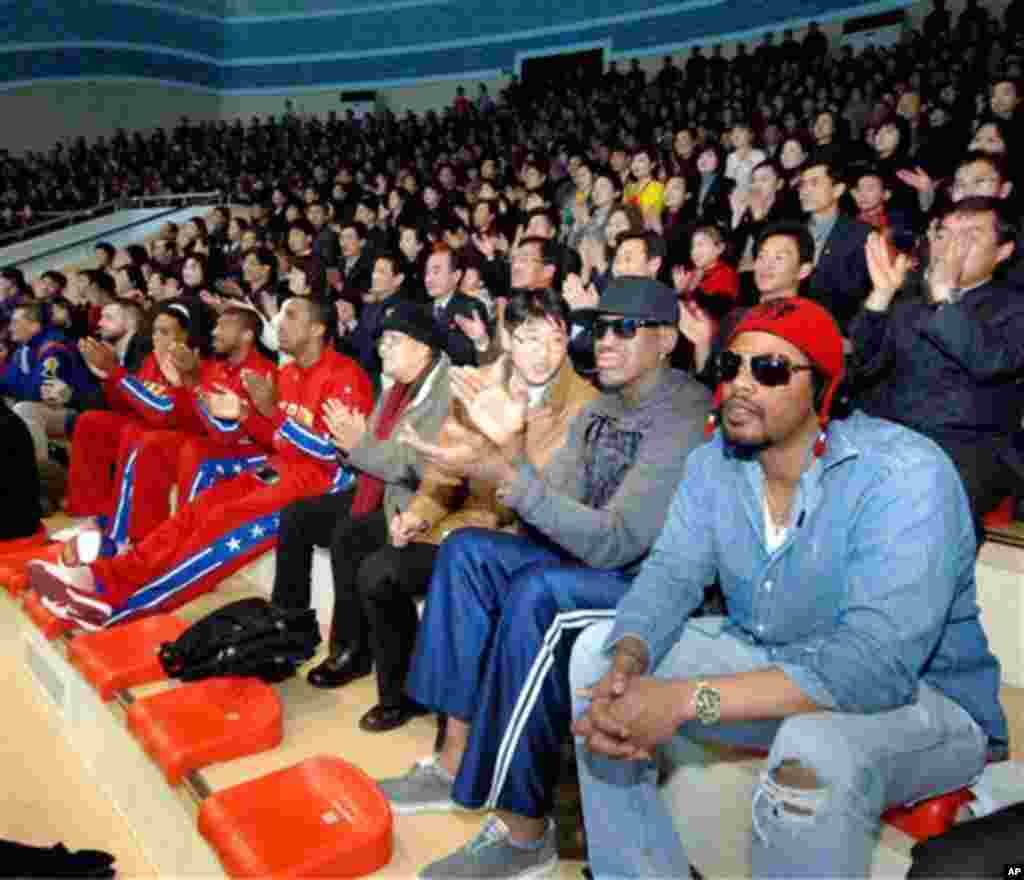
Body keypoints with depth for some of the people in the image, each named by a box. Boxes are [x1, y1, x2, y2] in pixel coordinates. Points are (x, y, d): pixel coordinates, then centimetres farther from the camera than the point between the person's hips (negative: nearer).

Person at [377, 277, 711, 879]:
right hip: (595, 557, 9)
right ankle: (458, 762, -1)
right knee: (468, 551, -4)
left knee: (538, 594, -33)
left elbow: (613, 542, -27)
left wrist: (505, 475, -33)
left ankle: (525, 831, -17)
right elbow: (555, 505, 2)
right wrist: (505, 453, -17)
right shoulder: (603, 407, 8)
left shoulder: (685, 417, -20)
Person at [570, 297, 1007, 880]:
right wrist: (625, 667, -32)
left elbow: (875, 662, -36)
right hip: (767, 662, 6)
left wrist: (686, 699, -41)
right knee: (598, 650, -5)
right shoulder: (713, 463, -4)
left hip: (922, 696, -6)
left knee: (817, 749, -39)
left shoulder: (905, 473, -27)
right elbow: (671, 575, -10)